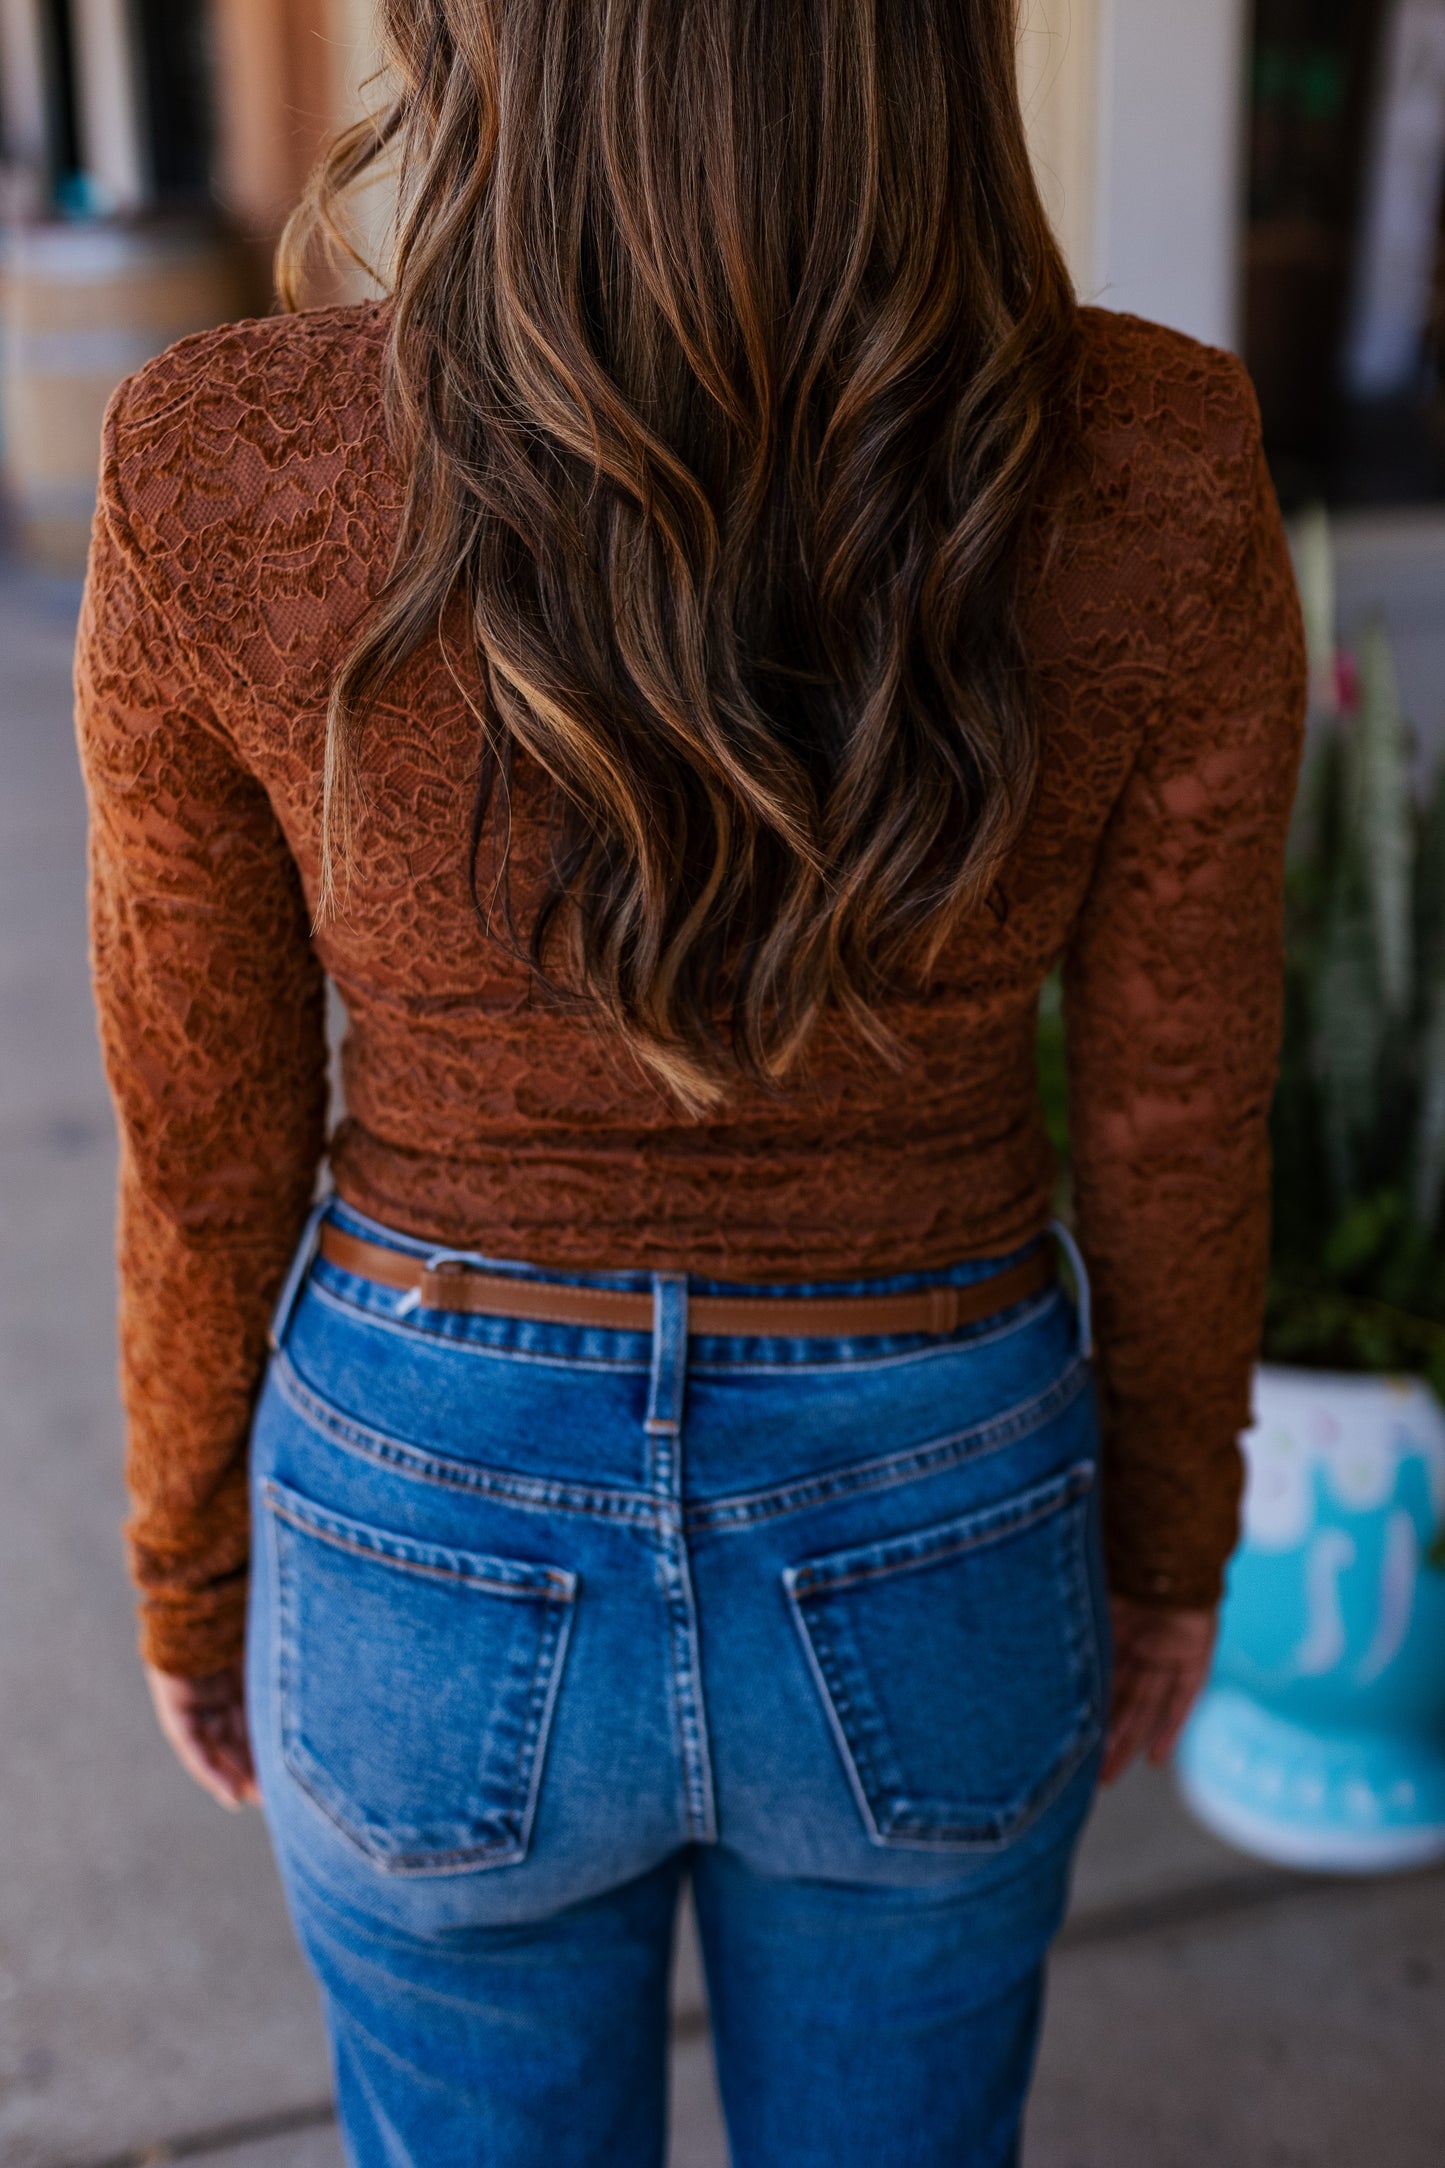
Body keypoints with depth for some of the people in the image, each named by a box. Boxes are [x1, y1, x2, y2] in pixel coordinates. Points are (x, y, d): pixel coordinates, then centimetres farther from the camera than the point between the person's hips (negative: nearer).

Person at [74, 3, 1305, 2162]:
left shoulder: (229, 474, -22)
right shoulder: (1147, 473, -20)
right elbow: (1176, 1128, -9)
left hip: (445, 1540, 0)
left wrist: (192, 1572, 9)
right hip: (926, 1540, 1)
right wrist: (1171, 1522, 11)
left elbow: (212, 1157, -10)